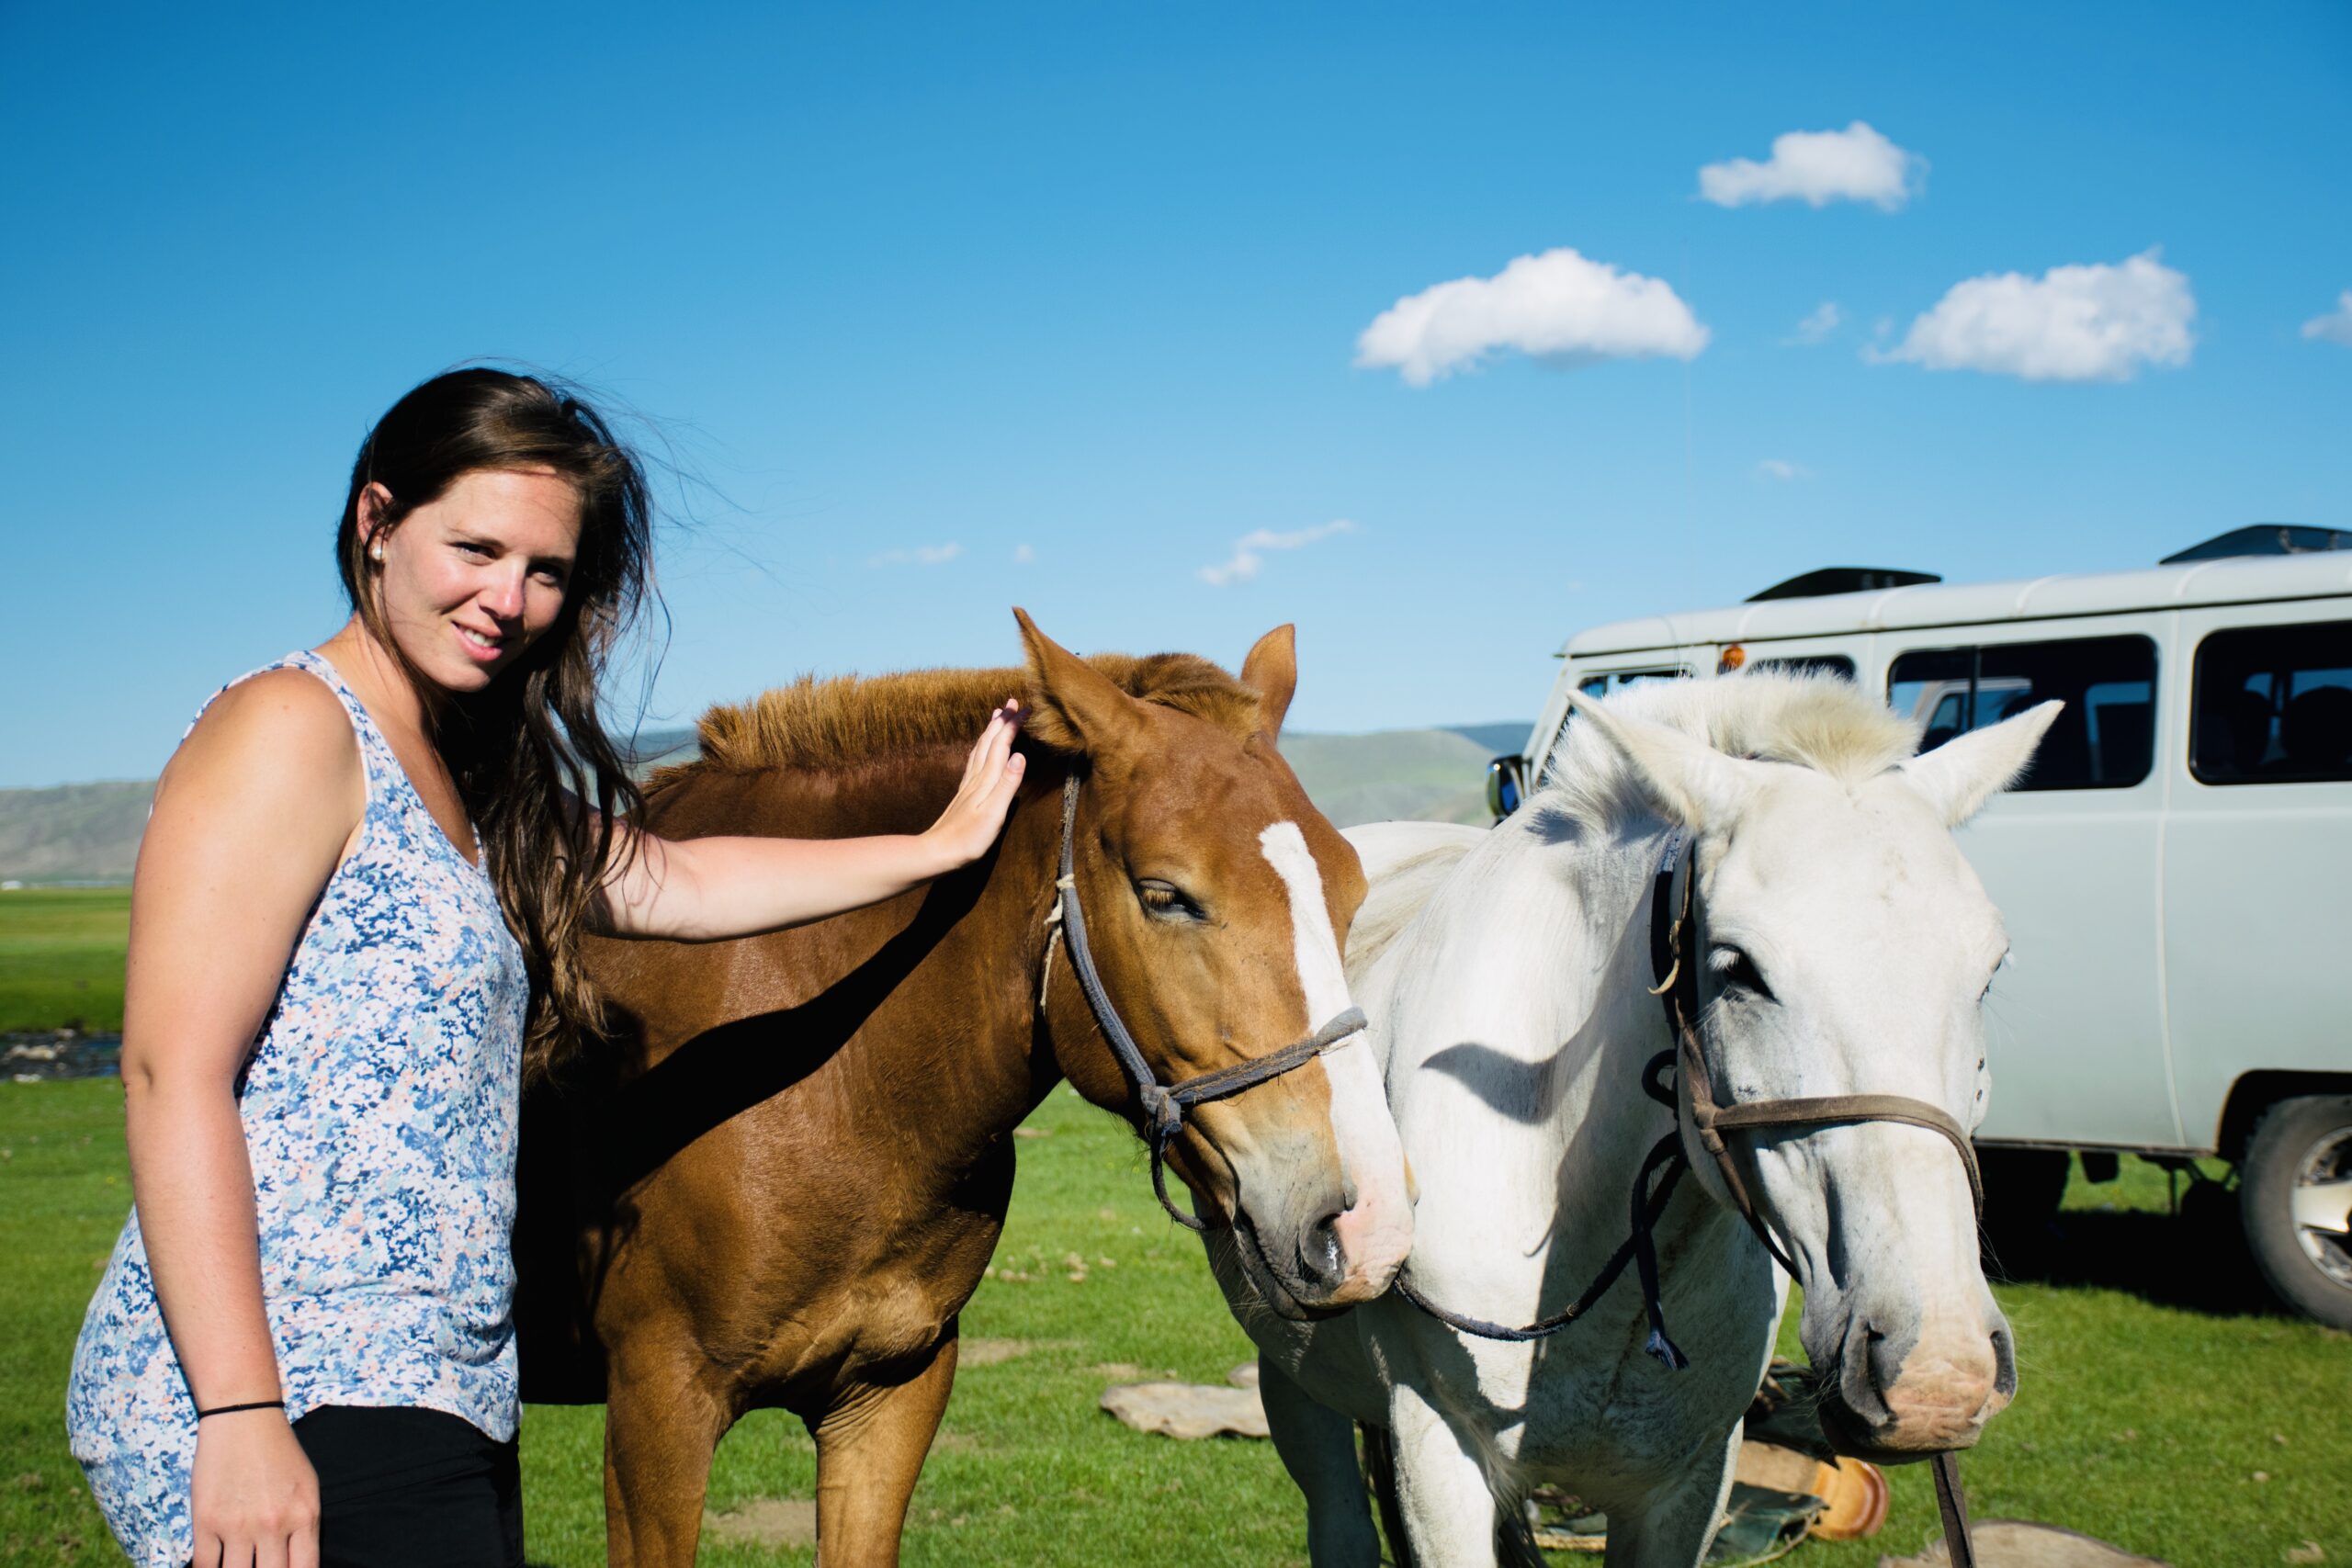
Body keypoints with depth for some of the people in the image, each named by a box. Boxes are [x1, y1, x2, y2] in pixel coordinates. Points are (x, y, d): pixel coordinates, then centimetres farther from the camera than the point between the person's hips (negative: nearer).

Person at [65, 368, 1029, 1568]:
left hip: (426, 1399, 9)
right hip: (297, 1406, -9)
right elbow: (172, 1075, -17)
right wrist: (241, 1418, -23)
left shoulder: (464, 782, 17)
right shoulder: (288, 729, -10)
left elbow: (681, 885, 26)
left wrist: (943, 846, 29)